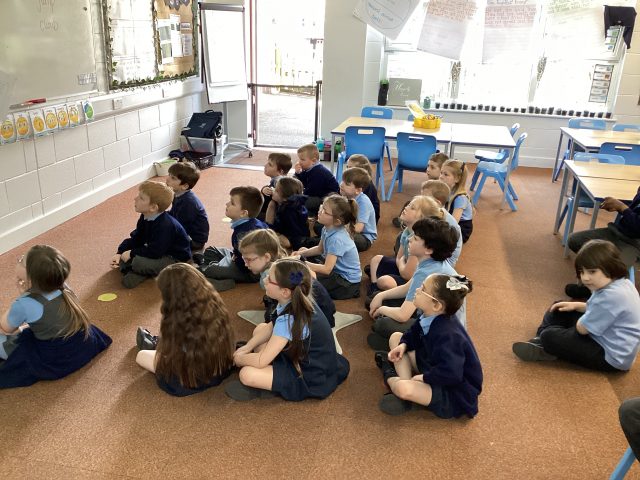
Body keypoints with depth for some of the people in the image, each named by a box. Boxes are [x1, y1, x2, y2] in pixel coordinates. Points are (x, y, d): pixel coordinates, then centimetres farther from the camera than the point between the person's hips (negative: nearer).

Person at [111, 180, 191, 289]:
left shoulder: (165, 225, -30)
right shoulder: (145, 218, -1)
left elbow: (154, 252, -32)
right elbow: (135, 239, 2)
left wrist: (131, 253, -21)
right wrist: (119, 253, -12)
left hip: (176, 259, -9)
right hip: (158, 251, 9)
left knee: (138, 262, -30)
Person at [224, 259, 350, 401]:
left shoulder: (289, 320, -32)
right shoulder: (296, 301, -8)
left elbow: (261, 361, -27)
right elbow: (271, 327, 10)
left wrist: (239, 359, -7)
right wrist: (247, 348, 2)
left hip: (313, 379, -9)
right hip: (304, 356, 9)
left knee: (247, 374, -22)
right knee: (260, 328, 10)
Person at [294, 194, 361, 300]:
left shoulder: (337, 239, -31)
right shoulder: (327, 229, -5)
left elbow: (327, 269, -31)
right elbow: (320, 249, 13)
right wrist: (302, 253, -3)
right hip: (335, 269, 9)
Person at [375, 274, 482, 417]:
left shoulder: (446, 336, -33)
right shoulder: (431, 317, -6)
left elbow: (451, 375, -39)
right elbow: (414, 333, 13)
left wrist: (422, 377, -25)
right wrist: (403, 345, -7)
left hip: (455, 394, -9)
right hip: (434, 369, 9)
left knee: (404, 389, -38)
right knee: (396, 337, 7)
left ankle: (391, 377, -2)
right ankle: (405, 380, -9)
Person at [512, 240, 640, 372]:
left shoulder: (612, 296, -32)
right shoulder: (618, 282, -1)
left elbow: (582, 328, -23)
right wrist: (576, 305, 6)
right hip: (602, 336, 10)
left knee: (549, 337, -17)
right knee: (559, 310, 13)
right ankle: (541, 341, 9)